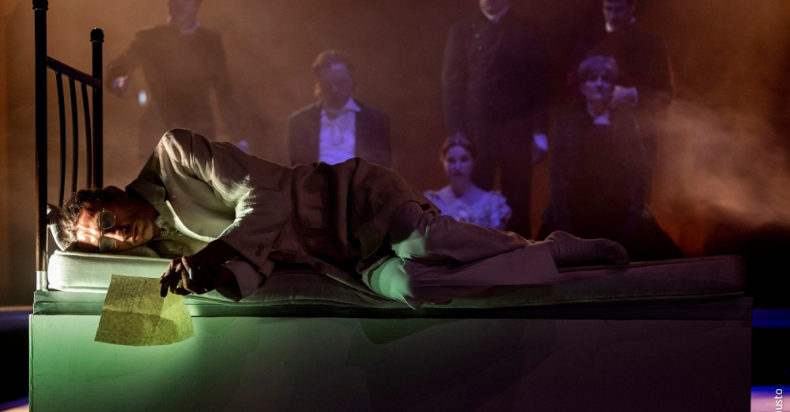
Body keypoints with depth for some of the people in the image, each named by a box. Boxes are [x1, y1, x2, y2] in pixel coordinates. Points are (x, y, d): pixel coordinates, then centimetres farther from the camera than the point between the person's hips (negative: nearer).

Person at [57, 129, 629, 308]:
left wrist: (212, 253, -23)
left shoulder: (174, 153, -7)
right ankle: (558, 254, -7)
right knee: (398, 284, -21)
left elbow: (264, 198, -15)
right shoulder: (164, 241, 12)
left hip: (354, 199, -5)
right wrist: (217, 276, -17)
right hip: (344, 260, 5)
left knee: (423, 247, -31)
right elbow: (254, 262, 3)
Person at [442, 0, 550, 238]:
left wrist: (539, 132, -1)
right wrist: (456, 132, -3)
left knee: (517, 204, 1)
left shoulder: (526, 33, 10)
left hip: (516, 133, 0)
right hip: (474, 132, 0)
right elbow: (452, 83, 6)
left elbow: (539, 84, 7)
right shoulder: (462, 33, 11)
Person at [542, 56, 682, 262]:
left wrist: (634, 216, -8)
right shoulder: (566, 124, 9)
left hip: (620, 216, 1)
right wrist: (563, 221, -10)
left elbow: (639, 171, 4)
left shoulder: (626, 121, 10)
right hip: (577, 216, 0)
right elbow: (558, 176, 2)